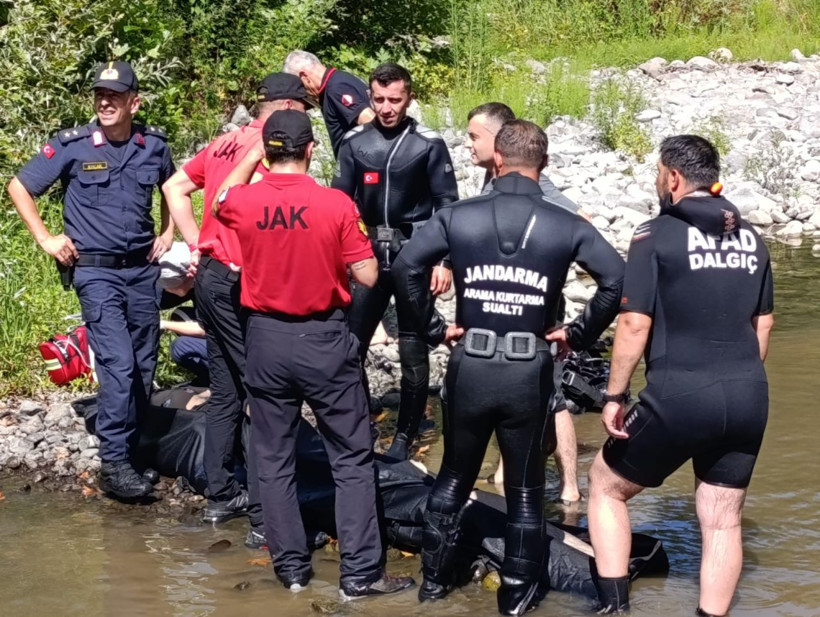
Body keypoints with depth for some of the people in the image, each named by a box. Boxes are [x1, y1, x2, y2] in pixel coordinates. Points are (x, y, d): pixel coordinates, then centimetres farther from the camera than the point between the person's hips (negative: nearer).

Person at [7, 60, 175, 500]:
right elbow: (19, 187, 0)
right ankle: (114, 464, -9)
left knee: (144, 366, 8)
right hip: (96, 271, -4)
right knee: (118, 364, -15)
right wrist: (45, 239, -4)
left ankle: (134, 447, 20)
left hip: (142, 268, 5)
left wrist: (168, 233, 14)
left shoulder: (154, 144, 2)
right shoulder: (72, 146, -9)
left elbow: (174, 187, 24)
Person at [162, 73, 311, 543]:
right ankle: (265, 518, -2)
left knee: (225, 394, 18)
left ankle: (222, 496, 26)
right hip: (242, 285, -9)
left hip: (211, 276, 9)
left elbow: (176, 187, 19)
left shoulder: (225, 144, 12)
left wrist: (198, 244, 16)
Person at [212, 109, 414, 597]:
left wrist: (255, 153, 23)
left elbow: (223, 197, 20)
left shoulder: (243, 203, -6)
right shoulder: (337, 204, -14)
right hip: (324, 339, -2)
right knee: (352, 460, 6)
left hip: (266, 338, 3)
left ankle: (292, 567, 18)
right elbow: (368, 276, -10)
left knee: (275, 460, 13)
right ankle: (361, 572, 5)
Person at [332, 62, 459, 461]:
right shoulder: (355, 143, 2)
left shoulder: (429, 145, -5)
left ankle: (405, 435, 15)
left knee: (413, 350, 4)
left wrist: (444, 260, -8)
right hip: (367, 255, 2)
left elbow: (447, 204, -2)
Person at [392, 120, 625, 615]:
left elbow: (407, 266, -12)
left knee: (454, 477, 21)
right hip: (530, 371, -1)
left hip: (470, 367, 1)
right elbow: (617, 280, -13)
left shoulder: (458, 217, -3)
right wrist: (579, 334, -2)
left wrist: (433, 327, -2)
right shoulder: (566, 226, -4)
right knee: (526, 488, 13)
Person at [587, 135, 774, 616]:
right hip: (748, 396, 5)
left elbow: (635, 324, -11)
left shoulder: (656, 235, -6)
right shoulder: (750, 238, 12)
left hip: (680, 394, -5)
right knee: (723, 521, 12)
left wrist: (615, 396, -4)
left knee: (606, 484, 14)